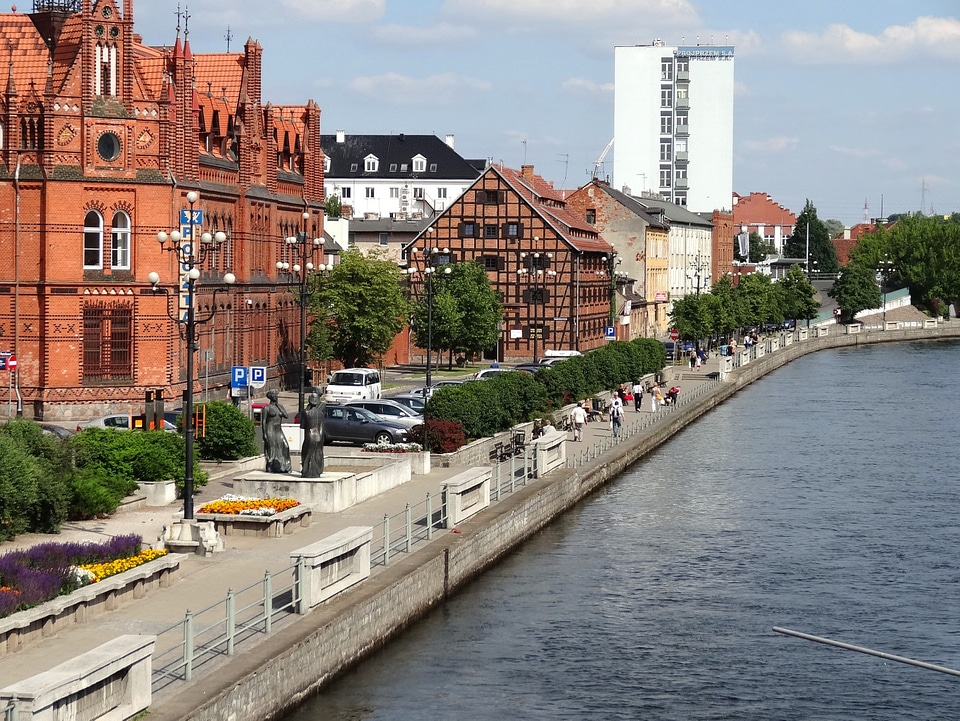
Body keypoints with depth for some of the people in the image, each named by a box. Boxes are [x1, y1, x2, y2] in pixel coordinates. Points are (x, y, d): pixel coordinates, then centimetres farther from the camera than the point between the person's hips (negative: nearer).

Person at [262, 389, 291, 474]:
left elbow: (286, 415, -3)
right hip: (270, 431, -6)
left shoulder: (280, 406, 12)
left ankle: (281, 467, 2)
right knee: (271, 448, -5)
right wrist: (264, 434, -13)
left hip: (279, 431, 6)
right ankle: (270, 468, -1)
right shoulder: (267, 408, -3)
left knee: (284, 447, -3)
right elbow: (263, 422, -5)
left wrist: (278, 405, -3)